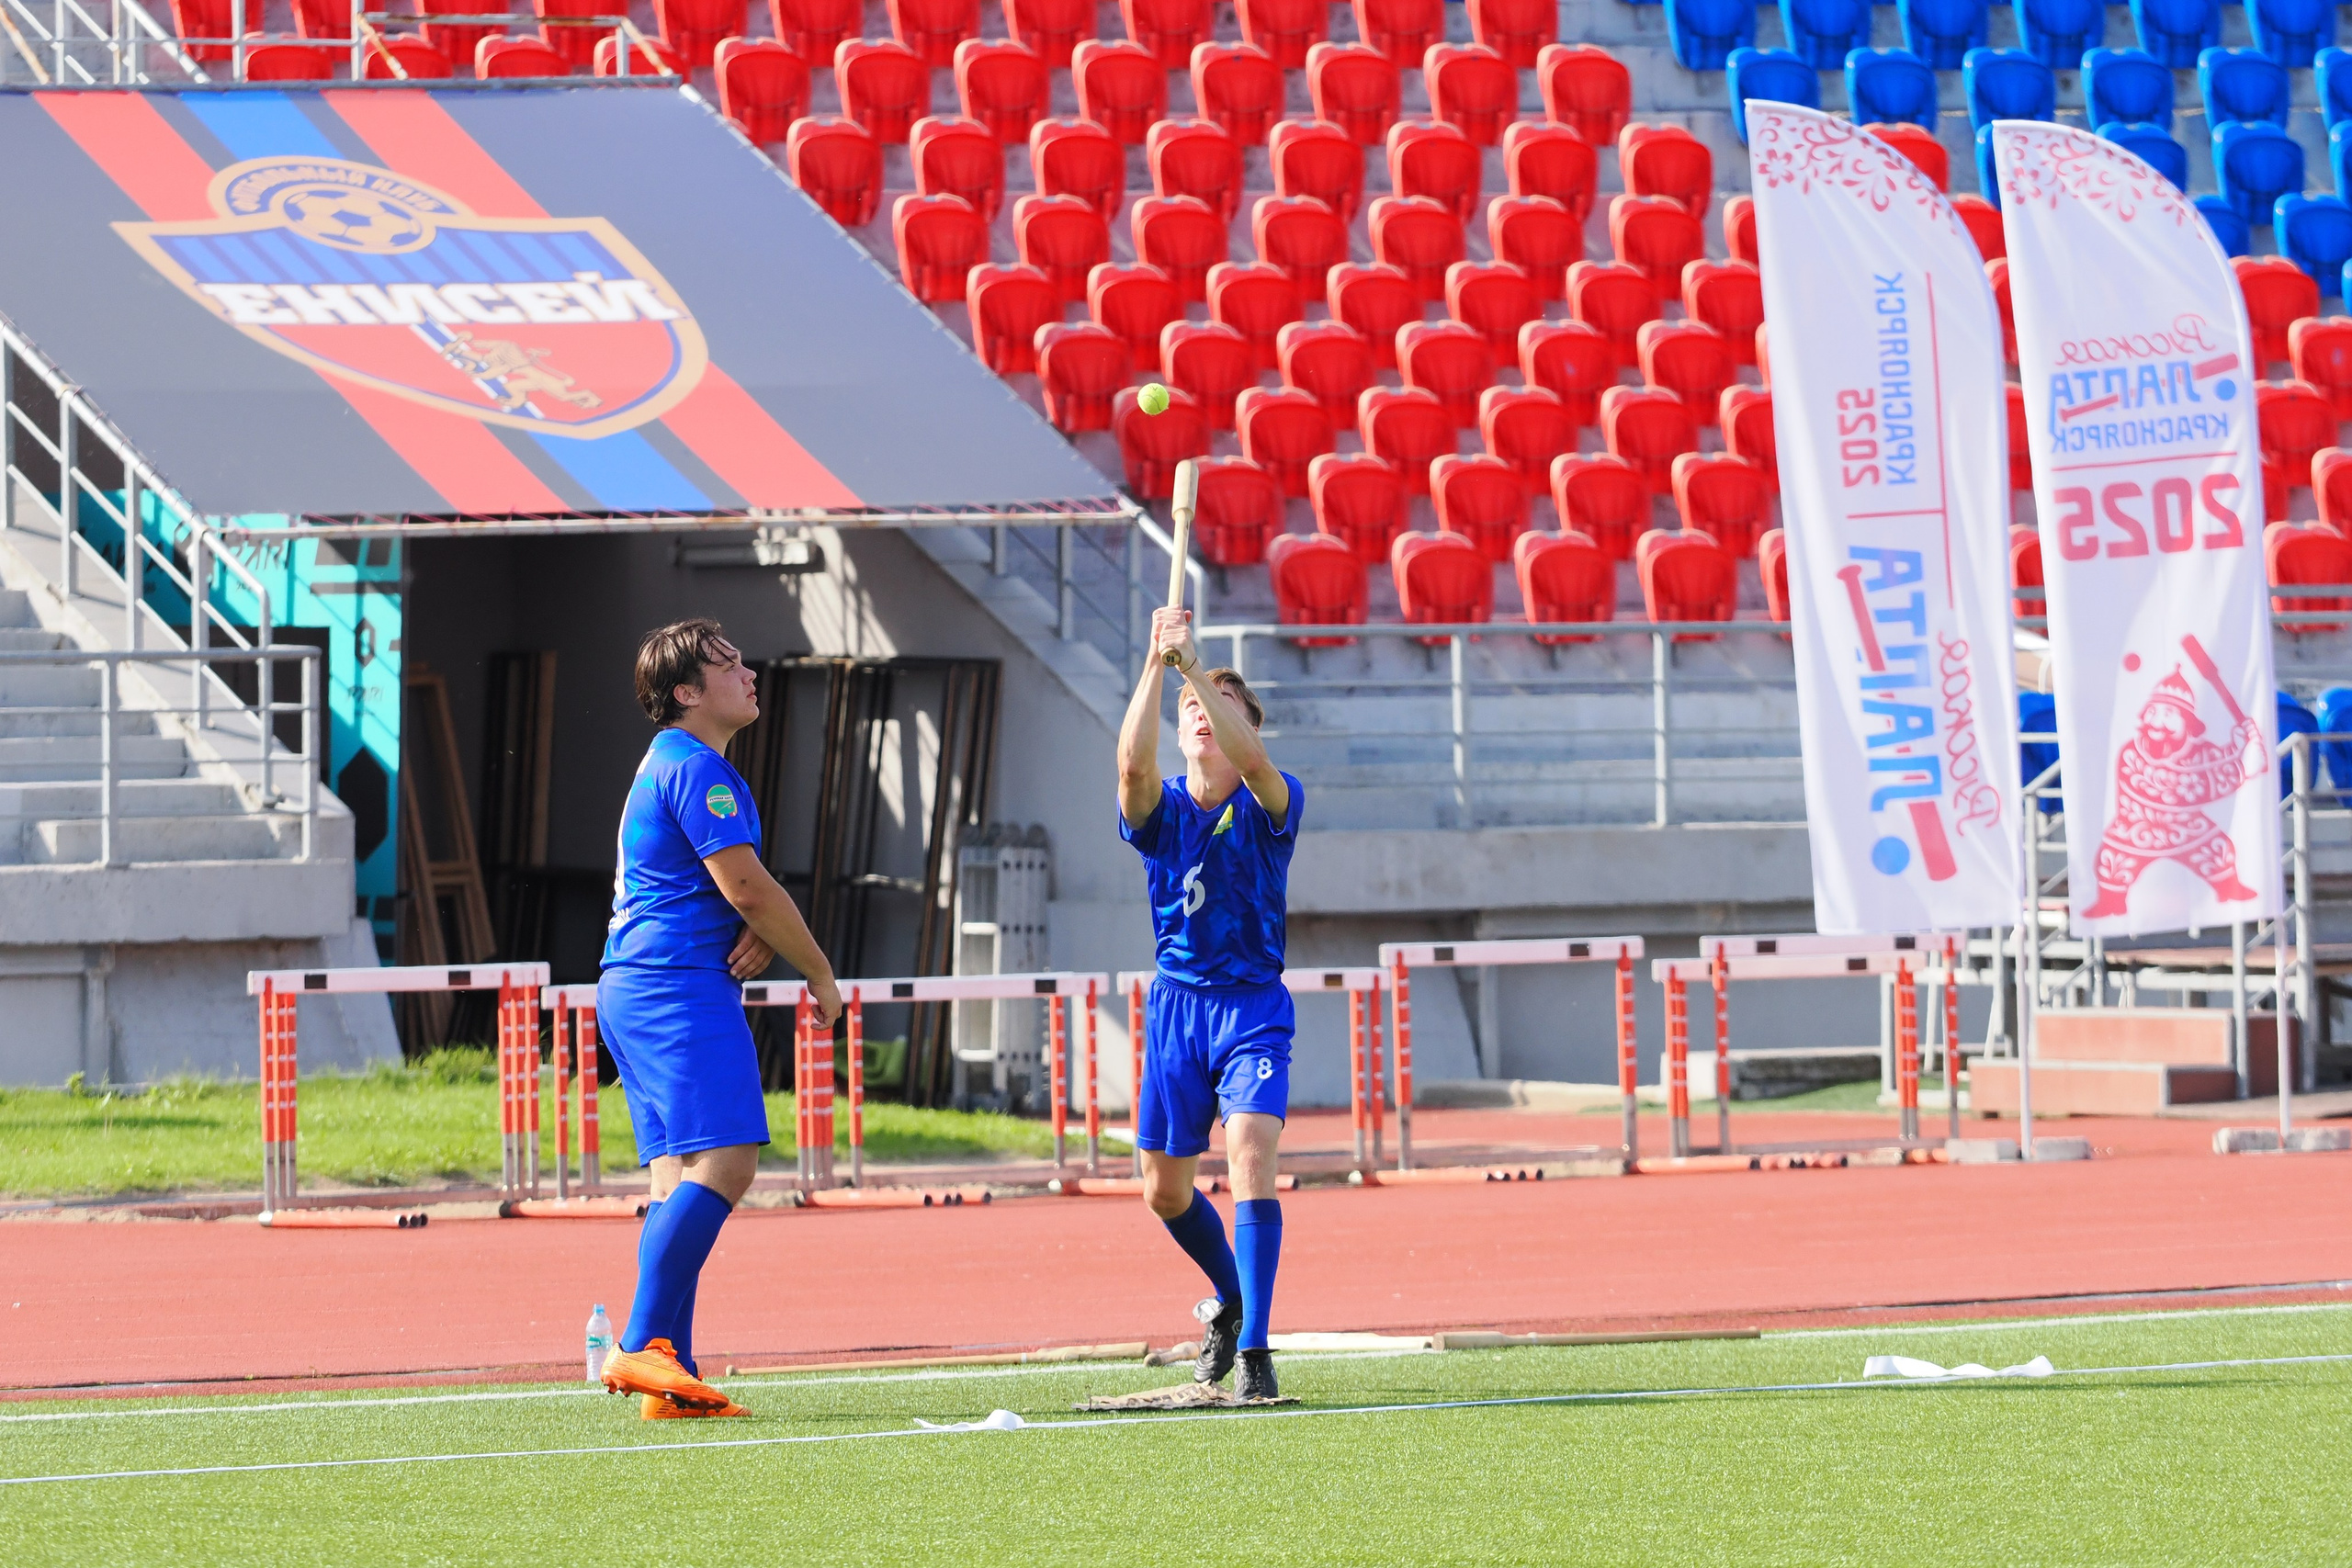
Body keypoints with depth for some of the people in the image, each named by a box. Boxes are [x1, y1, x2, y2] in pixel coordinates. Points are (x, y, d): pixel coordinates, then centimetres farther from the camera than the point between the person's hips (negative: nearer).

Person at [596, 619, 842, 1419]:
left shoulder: (672, 764, 22)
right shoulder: (696, 768, -11)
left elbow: (738, 890, 24)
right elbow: (747, 886, -16)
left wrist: (758, 933, 1)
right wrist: (820, 973, -4)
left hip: (635, 989, 11)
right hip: (679, 987, -11)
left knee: (681, 1175, 6)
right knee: (723, 1160, -18)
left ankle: (670, 1379, 1)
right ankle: (643, 1346, -26)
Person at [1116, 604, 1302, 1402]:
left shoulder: (1269, 805, -5)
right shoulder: (1159, 809, 1)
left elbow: (1250, 756, -29)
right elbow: (1133, 761, -23)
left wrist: (1195, 663, -35)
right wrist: (1157, 664, -32)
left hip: (1252, 1004, -4)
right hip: (1175, 1005, 4)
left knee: (1250, 1156, -23)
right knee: (1166, 1189, 10)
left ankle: (1253, 1347, -24)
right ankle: (1228, 1298, 39)